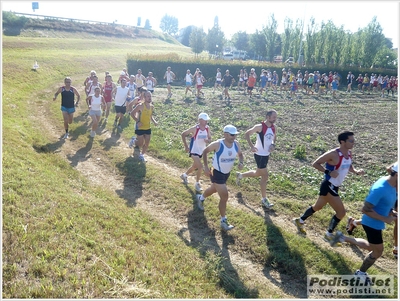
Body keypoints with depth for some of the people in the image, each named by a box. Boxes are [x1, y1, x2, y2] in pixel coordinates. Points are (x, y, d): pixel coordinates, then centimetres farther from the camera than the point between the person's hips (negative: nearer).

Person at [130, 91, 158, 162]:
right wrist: (137, 121, -22)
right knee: (141, 144, 0)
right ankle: (134, 141, 33)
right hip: (140, 128, -6)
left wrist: (154, 121, -1)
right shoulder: (140, 105, -17)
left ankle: (141, 155, 29)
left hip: (148, 128, 6)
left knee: (147, 144, 7)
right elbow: (132, 113, -13)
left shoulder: (152, 106, 2)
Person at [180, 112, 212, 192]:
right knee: (200, 167, -15)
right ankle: (197, 184, 5)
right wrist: (186, 146, -11)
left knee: (195, 166, 22)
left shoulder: (207, 128, -5)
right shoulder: (195, 128, -20)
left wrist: (207, 140, -20)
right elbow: (183, 134, -11)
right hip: (194, 151, -7)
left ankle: (184, 175, 48)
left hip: (201, 151, 7)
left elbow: (209, 138, 6)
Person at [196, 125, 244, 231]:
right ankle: (223, 221, 6)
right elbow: (205, 151, -10)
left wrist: (241, 163, -14)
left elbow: (240, 154, 8)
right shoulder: (217, 144, -25)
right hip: (217, 173, -7)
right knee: (224, 197, -11)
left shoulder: (236, 144, -11)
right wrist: (206, 167, -14)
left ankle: (200, 198, 62)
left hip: (227, 173, 7)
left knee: (214, 189, 31)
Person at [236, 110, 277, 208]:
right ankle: (264, 199, 11)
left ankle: (240, 175, 45)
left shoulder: (273, 127, 1)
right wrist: (252, 146, -23)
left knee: (258, 173, 22)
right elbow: (246, 134, -12)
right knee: (265, 176, -3)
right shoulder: (259, 127, -19)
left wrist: (273, 145, -3)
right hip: (260, 154, -8)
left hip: (267, 154, 8)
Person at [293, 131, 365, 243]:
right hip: (328, 186, -9)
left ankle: (300, 221, 44)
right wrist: (329, 172, -29)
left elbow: (349, 167, 19)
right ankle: (329, 235, 12)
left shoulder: (349, 153, 3)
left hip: (334, 187, 9)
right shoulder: (333, 154, -23)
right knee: (341, 212, -7)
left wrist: (357, 171, -2)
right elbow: (315, 164, -19)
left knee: (318, 207, 24)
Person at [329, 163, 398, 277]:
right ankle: (360, 273, 31)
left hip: (376, 223, 9)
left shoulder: (392, 185, -2)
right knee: (378, 251, 9)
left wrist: (391, 212, -1)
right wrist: (385, 219, -24)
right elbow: (366, 209, -29)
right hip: (372, 224, -9)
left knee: (372, 247, 26)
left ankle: (342, 238, 32)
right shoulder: (380, 188, -31)